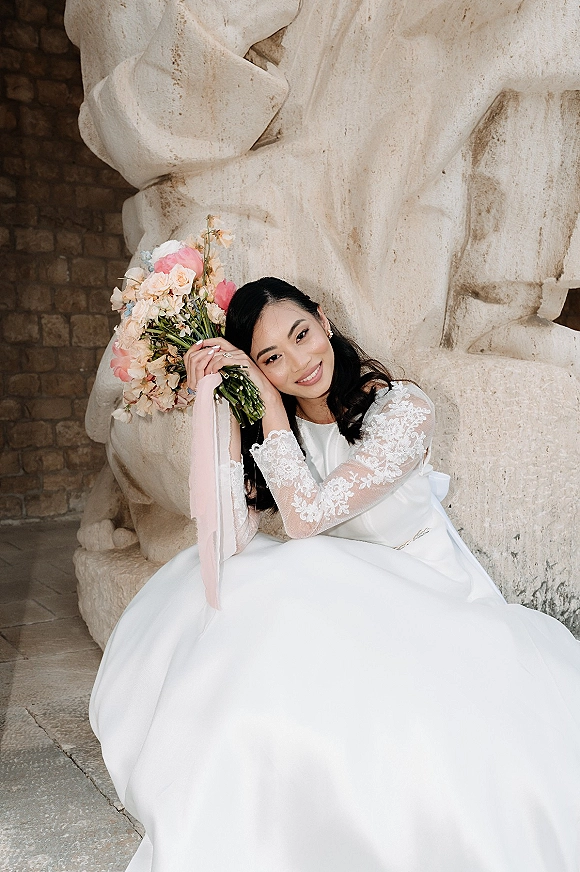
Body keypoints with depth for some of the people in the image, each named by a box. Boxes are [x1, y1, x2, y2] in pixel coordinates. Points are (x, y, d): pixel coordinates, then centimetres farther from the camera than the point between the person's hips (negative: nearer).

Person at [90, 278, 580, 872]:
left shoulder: (401, 409, -18)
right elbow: (233, 536, -15)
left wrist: (268, 401, -22)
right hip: (334, 593, 5)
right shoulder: (265, 417, -3)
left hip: (422, 597, -4)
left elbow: (307, 516, -25)